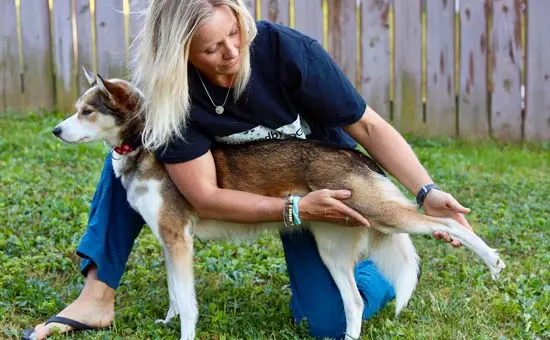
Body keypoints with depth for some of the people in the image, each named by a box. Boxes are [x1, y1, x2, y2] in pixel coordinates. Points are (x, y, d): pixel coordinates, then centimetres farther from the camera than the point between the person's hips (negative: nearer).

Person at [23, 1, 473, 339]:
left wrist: (428, 192, -33)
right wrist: (297, 209, -34)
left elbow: (368, 127, -23)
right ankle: (98, 294, -12)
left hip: (322, 183, -2)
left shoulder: (287, 51, -32)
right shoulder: (167, 94, -27)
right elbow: (204, 197, -25)